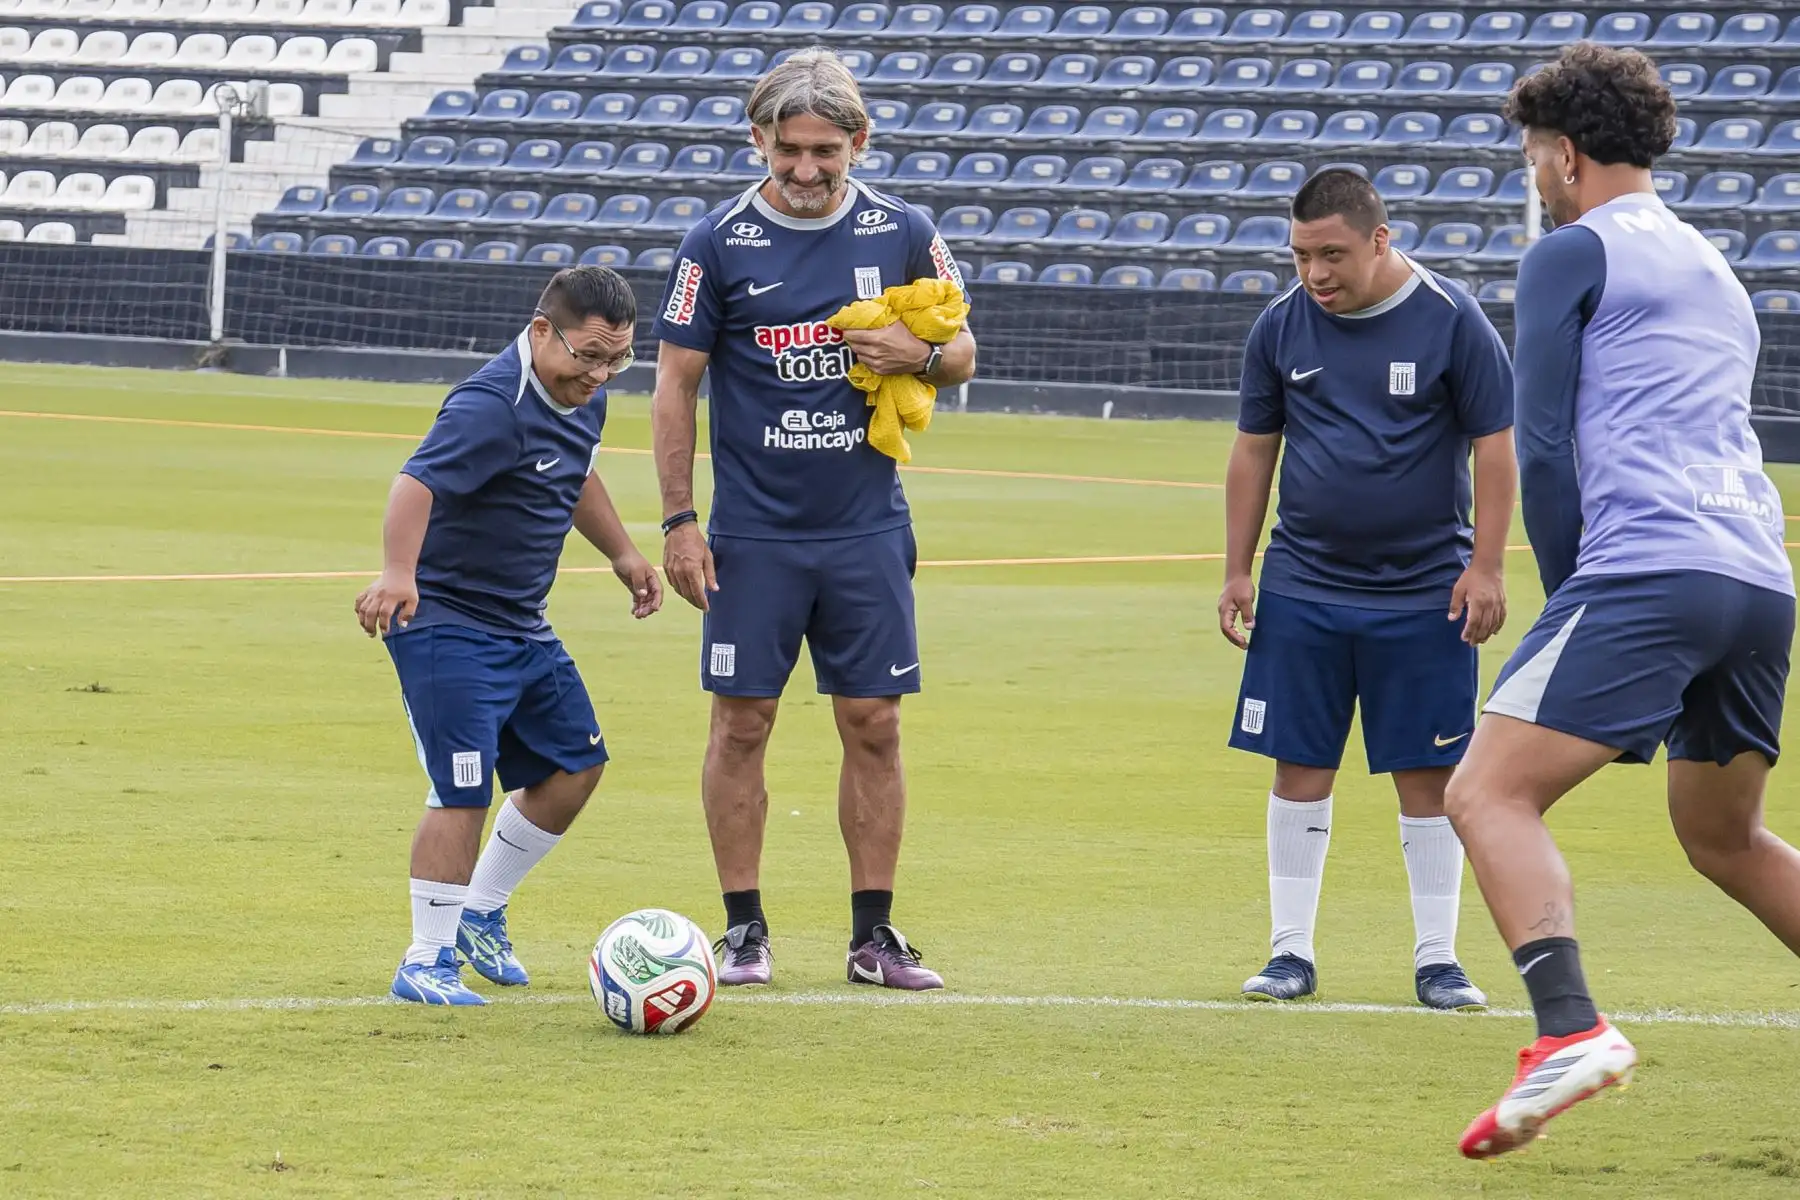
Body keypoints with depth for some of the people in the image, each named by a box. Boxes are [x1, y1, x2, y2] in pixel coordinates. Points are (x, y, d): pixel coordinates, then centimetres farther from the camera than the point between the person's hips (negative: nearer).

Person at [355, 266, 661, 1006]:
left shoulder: (583, 395, 5)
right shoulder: (492, 407, -25)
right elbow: (419, 482, -40)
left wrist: (621, 553, 30)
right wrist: (398, 572, -56)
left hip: (523, 629, 9)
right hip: (445, 623, -9)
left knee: (575, 766, 12)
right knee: (463, 793, -13)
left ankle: (481, 913, 28)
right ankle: (427, 961, -2)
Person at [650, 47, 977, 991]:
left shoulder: (901, 233, 2)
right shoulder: (719, 243, -4)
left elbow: (960, 353, 13)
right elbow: (675, 384, -1)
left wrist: (923, 355, -12)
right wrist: (677, 522, -6)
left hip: (868, 530, 2)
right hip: (754, 534, -2)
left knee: (873, 726, 2)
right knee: (742, 723, -1)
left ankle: (874, 935, 10)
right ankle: (744, 931, 9)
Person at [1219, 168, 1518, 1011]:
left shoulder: (1450, 320, -6)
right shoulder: (1283, 326, 2)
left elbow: (1493, 445, -3)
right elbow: (1254, 450, 11)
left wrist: (1485, 569, -8)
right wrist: (1238, 572, 9)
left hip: (1423, 593, -2)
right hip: (1304, 586, 2)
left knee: (1427, 775, 1)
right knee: (1299, 768, 3)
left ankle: (1436, 958, 10)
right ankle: (1291, 951, 11)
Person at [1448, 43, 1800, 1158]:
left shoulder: (1574, 254, 3)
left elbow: (1543, 449, -3)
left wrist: (1568, 595, 7)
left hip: (1650, 567, -8)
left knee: (1490, 793, -14)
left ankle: (1570, 1027, -34)